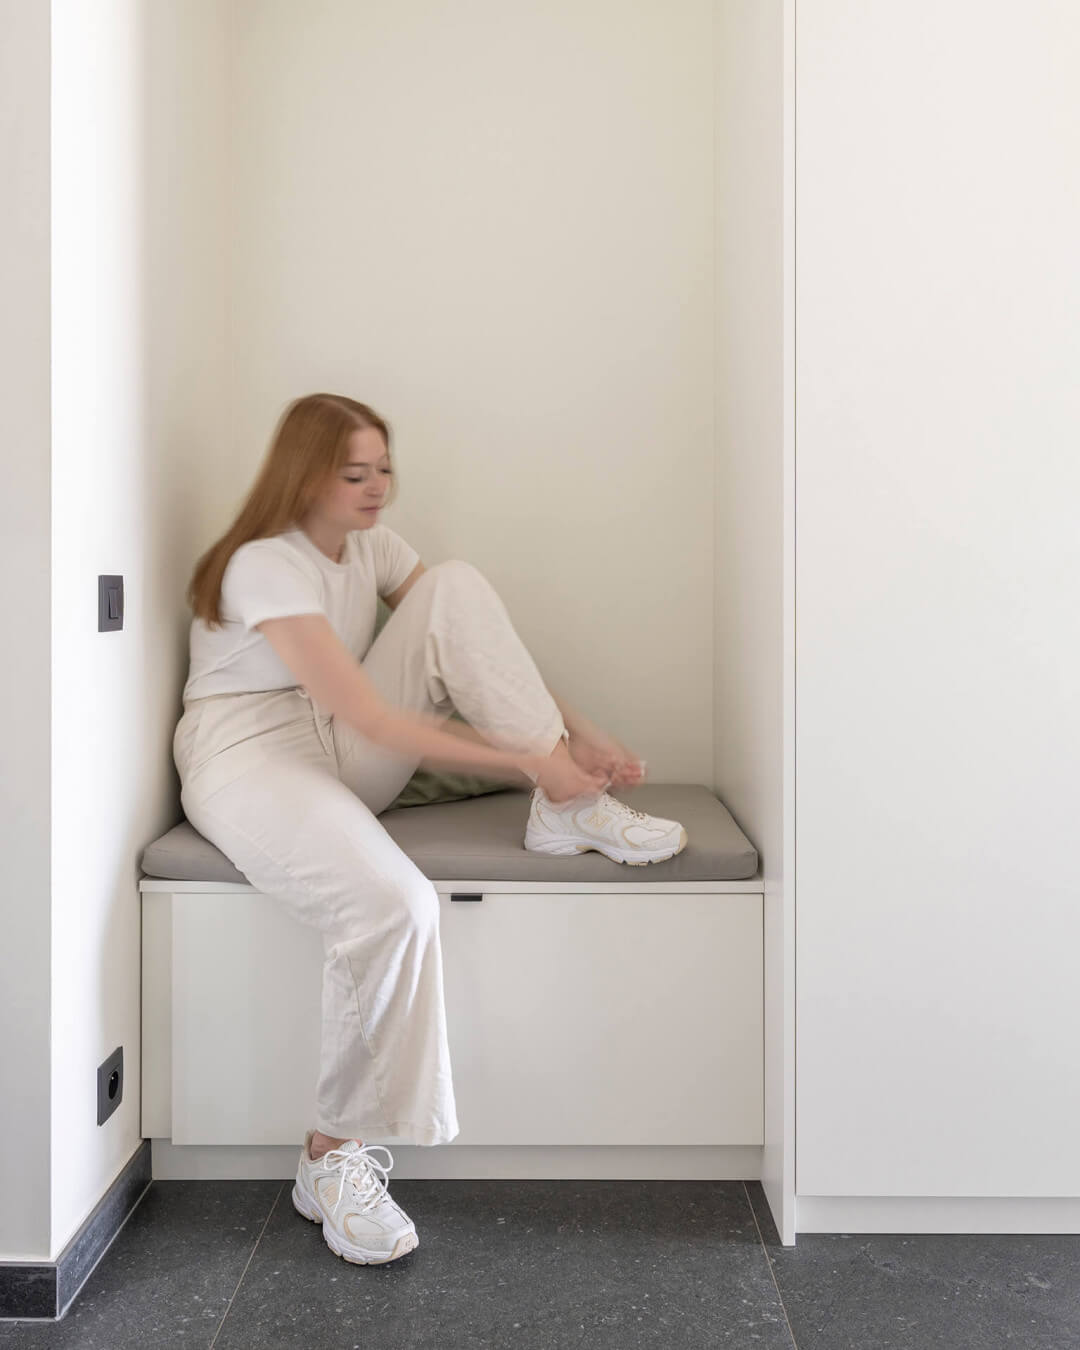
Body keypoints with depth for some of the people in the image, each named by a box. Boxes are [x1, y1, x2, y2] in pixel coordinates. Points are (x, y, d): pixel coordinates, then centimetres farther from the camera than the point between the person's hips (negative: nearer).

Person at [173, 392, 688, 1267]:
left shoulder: (371, 547, 7)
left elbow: (475, 644, 4)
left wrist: (575, 735, -9)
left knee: (458, 585, -11)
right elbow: (368, 716, -26)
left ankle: (566, 815, -16)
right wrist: (526, 761, -26)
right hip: (250, 761, -7)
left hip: (343, 759, 7)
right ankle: (333, 1158, -15)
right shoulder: (264, 565, -19)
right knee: (394, 904, -35)